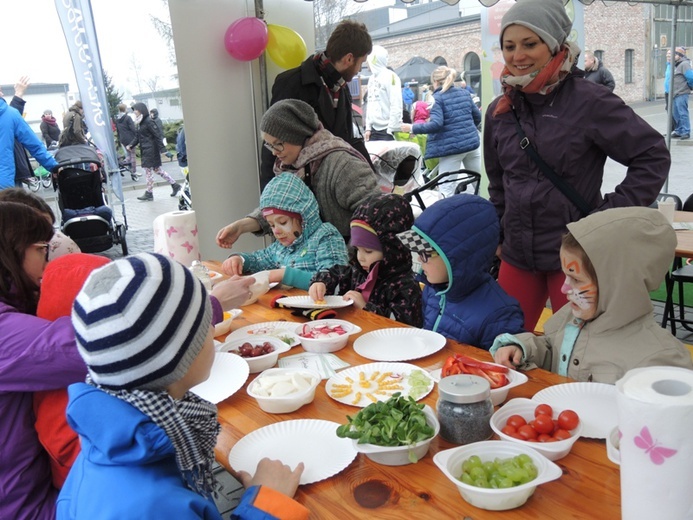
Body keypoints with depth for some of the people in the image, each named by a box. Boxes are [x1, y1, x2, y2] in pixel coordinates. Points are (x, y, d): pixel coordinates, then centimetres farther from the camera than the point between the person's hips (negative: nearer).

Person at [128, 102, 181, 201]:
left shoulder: (149, 122, -14)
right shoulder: (140, 123, 14)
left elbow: (158, 135, -18)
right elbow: (137, 137, 18)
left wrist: (160, 148, -21)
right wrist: (131, 145, 4)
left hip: (151, 151, -9)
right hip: (145, 151, 9)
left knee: (148, 171, -2)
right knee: (157, 169, 13)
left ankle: (149, 193, 8)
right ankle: (174, 185, 19)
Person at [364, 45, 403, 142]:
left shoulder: (390, 76, -7)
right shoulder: (372, 78, 16)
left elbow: (396, 106, -14)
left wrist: (392, 129, -17)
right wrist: (368, 127, 11)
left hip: (387, 129, -7)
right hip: (374, 129, 7)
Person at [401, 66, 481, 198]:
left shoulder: (437, 98, -7)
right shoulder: (464, 93, 13)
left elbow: (436, 124, -19)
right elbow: (478, 117, 19)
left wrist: (412, 128, -12)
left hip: (452, 146, -6)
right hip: (472, 142, 7)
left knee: (446, 190, -4)